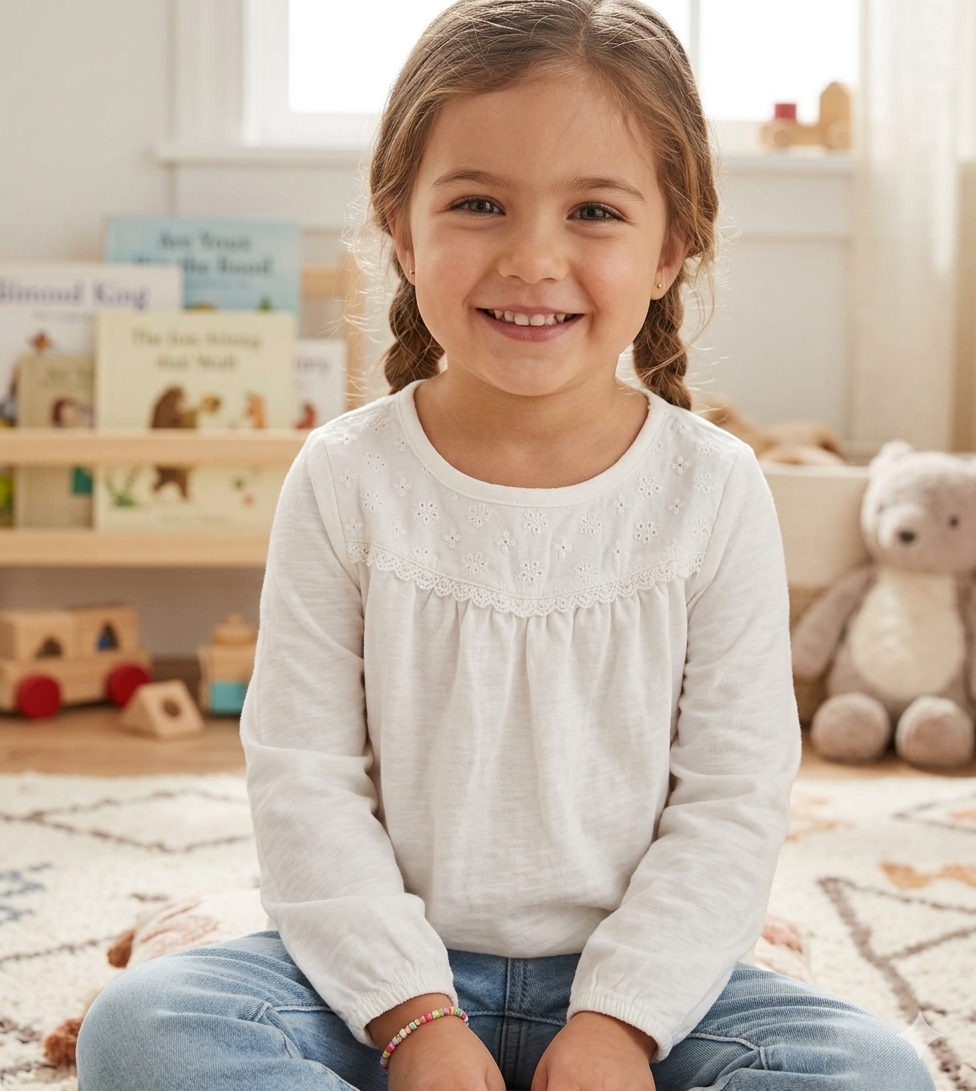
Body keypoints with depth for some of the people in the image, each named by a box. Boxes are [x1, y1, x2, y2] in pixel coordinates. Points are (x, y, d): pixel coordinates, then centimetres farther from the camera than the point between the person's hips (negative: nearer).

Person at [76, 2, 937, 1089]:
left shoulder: (714, 490, -7)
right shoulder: (346, 480, -7)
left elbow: (734, 796, -5)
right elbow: (304, 780, -6)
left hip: (637, 979, 0)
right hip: (392, 970, 0)